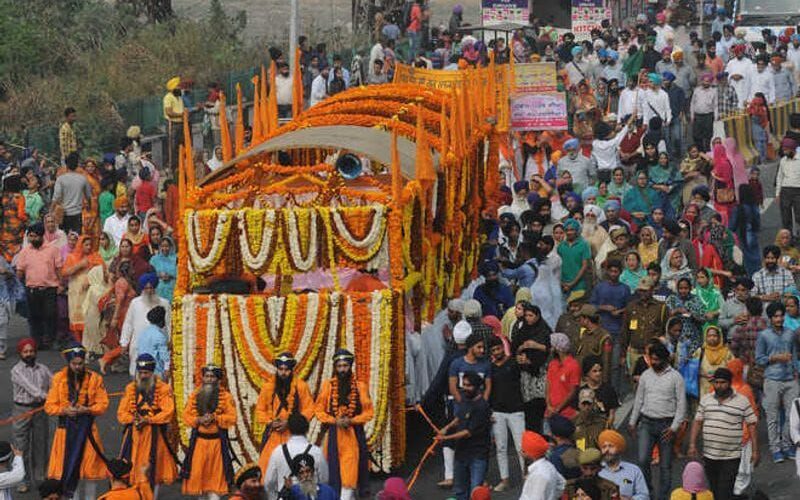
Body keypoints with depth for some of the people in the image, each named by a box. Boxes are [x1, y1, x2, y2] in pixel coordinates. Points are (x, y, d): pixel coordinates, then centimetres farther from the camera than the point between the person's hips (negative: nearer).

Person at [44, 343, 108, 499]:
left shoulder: (94, 378, -2)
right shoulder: (58, 378, 0)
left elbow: (103, 404, -2)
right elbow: (49, 406, 1)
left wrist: (87, 409, -18)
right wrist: (64, 410, -16)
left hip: (87, 427, 0)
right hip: (66, 428, 0)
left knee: (90, 468, 3)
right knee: (65, 465, 2)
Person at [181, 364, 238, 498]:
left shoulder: (226, 396, 0)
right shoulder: (195, 396, 9)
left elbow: (232, 418, -7)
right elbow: (186, 415, 6)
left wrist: (214, 418, -19)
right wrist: (198, 420, -12)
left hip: (217, 441, -2)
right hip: (198, 440, 3)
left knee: (215, 475, -3)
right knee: (196, 473, 2)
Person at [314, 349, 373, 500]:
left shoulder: (360, 386, 1)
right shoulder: (327, 385, 1)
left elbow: (369, 411, 2)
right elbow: (319, 410, 4)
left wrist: (351, 421, -12)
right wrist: (335, 421, -11)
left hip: (355, 434, -1)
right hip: (334, 434, 1)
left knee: (351, 469, -6)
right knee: (335, 469, -1)